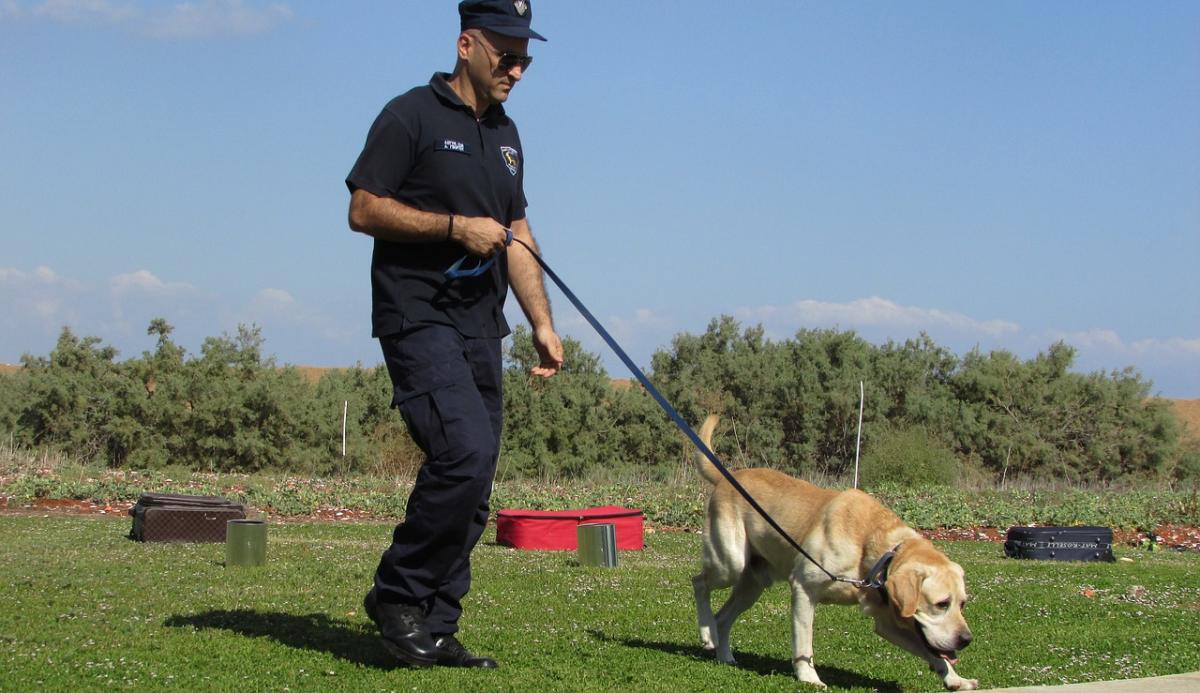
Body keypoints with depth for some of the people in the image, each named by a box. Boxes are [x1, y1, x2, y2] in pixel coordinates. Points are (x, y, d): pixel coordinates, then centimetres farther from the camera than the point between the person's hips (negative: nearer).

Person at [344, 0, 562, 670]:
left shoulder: (505, 134, 19)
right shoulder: (412, 116, -4)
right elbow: (363, 209, -9)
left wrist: (543, 323, 14)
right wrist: (455, 226, -15)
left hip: (480, 326, 8)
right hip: (419, 318, -8)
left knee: (473, 489, 3)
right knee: (465, 452, -22)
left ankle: (435, 631, 10)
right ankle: (397, 593, -5)